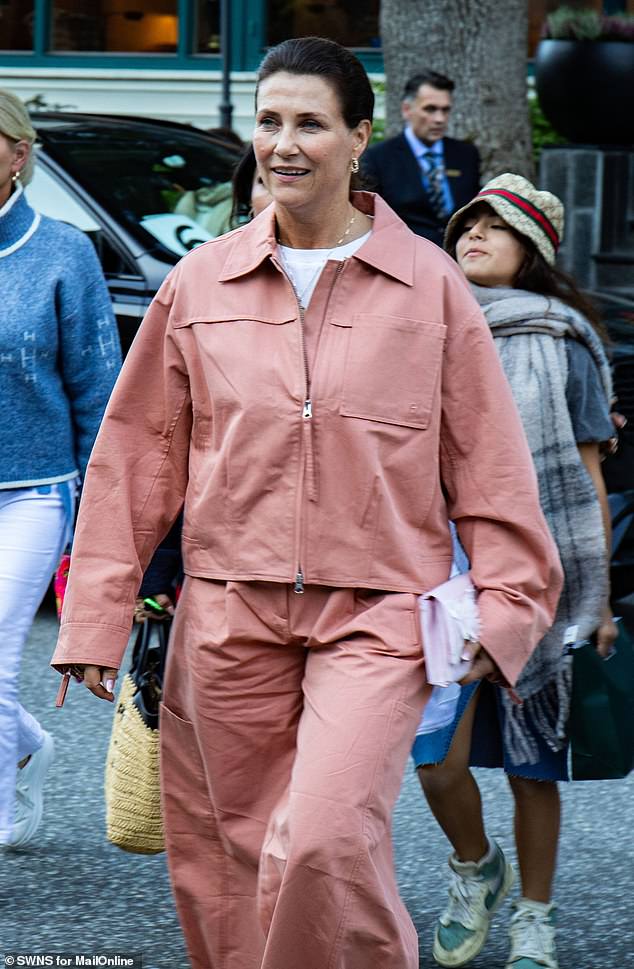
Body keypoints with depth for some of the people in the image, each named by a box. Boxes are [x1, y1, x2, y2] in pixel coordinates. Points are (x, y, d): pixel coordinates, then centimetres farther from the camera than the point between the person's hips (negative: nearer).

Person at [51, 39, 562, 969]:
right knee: (231, 867, 5)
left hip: (376, 617, -3)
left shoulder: (428, 284, 2)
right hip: (227, 617, 3)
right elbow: (136, 458, 11)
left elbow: (490, 462, 6)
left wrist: (503, 605, 0)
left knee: (326, 843, -20)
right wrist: (97, 620, 8)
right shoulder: (199, 285, 7)